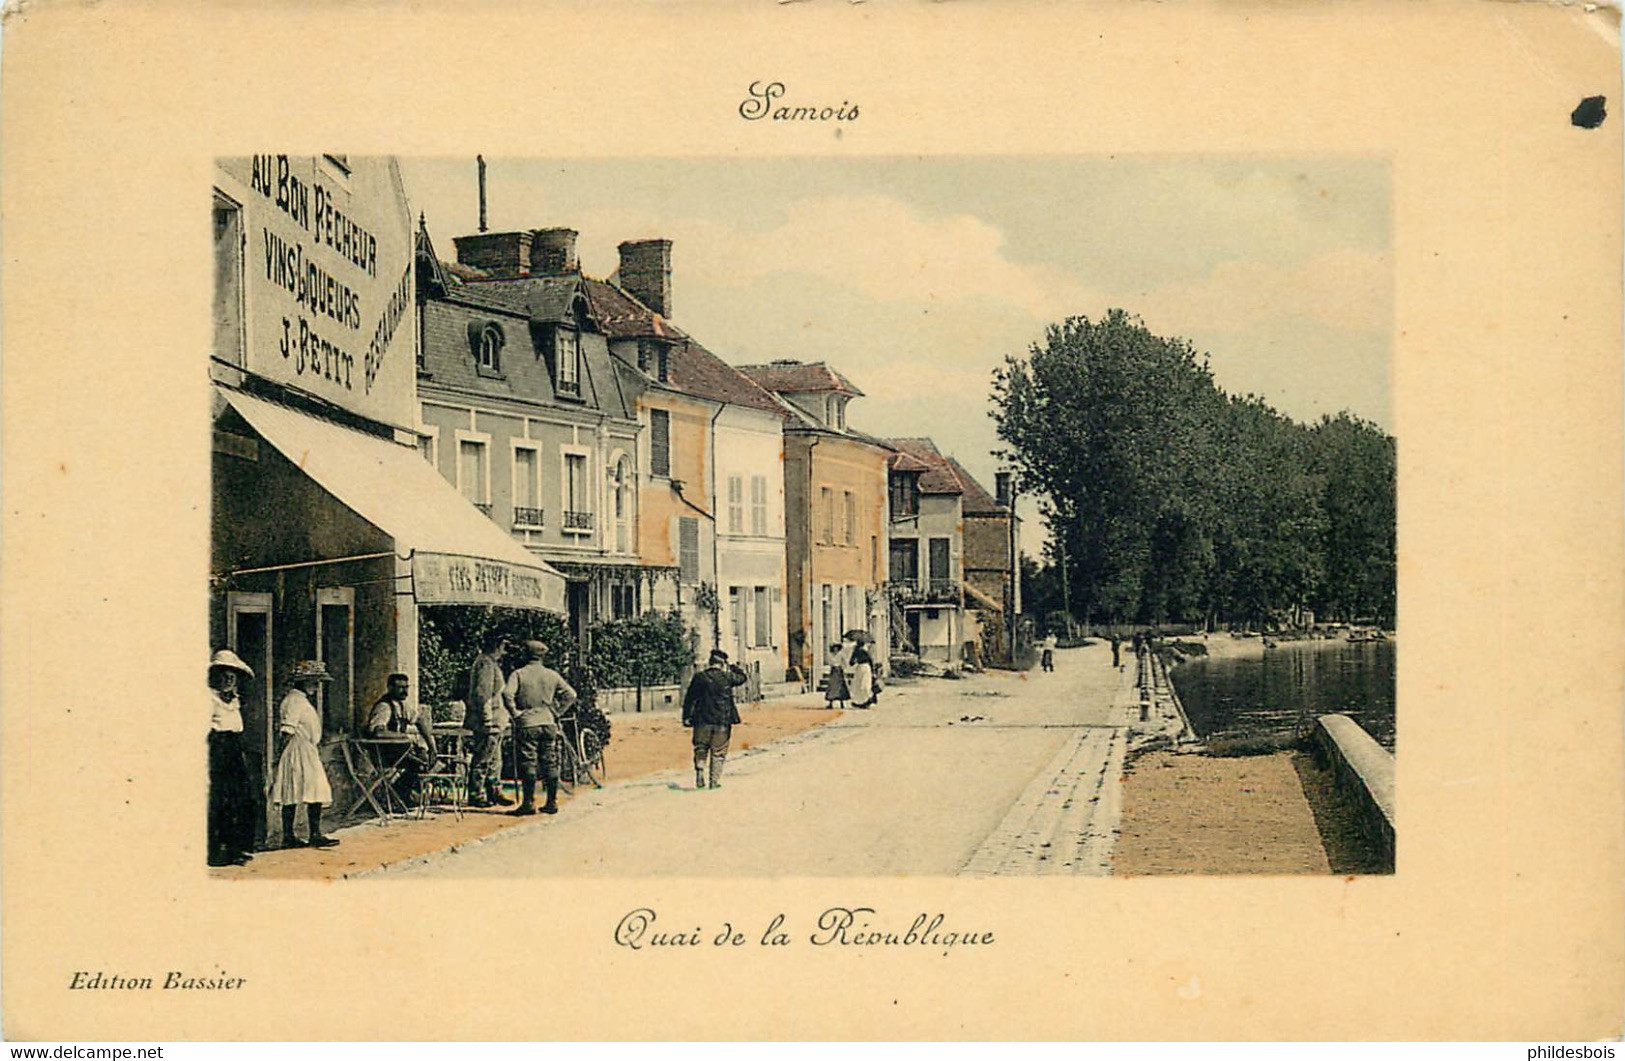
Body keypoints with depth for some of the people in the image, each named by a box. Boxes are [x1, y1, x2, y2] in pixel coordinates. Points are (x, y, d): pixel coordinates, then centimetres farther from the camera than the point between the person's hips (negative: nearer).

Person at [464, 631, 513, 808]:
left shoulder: (492, 663, 19)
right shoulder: (486, 663, -13)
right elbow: (482, 693, -20)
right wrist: (488, 720, -22)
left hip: (494, 721, 11)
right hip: (487, 720, -11)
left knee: (494, 760, 15)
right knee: (483, 759, -6)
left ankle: (494, 793, 22)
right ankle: (476, 795, -2)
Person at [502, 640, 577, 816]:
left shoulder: (518, 674, -4)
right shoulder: (552, 675, 7)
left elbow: (507, 694, -20)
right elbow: (570, 695, 4)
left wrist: (515, 713, -8)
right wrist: (556, 711, 9)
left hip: (527, 724, -3)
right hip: (549, 724, 4)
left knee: (528, 764, -2)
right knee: (550, 764, 8)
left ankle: (529, 803, -3)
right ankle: (552, 803, 11)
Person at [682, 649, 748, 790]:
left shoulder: (699, 678, -2)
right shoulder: (727, 678, -4)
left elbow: (689, 699, 1)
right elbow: (744, 677, 14)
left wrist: (686, 717, 7)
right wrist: (734, 667, 28)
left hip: (702, 721, 1)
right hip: (722, 721, -1)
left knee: (701, 751, 15)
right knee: (718, 753, 9)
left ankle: (699, 778, 4)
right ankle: (715, 780, 7)